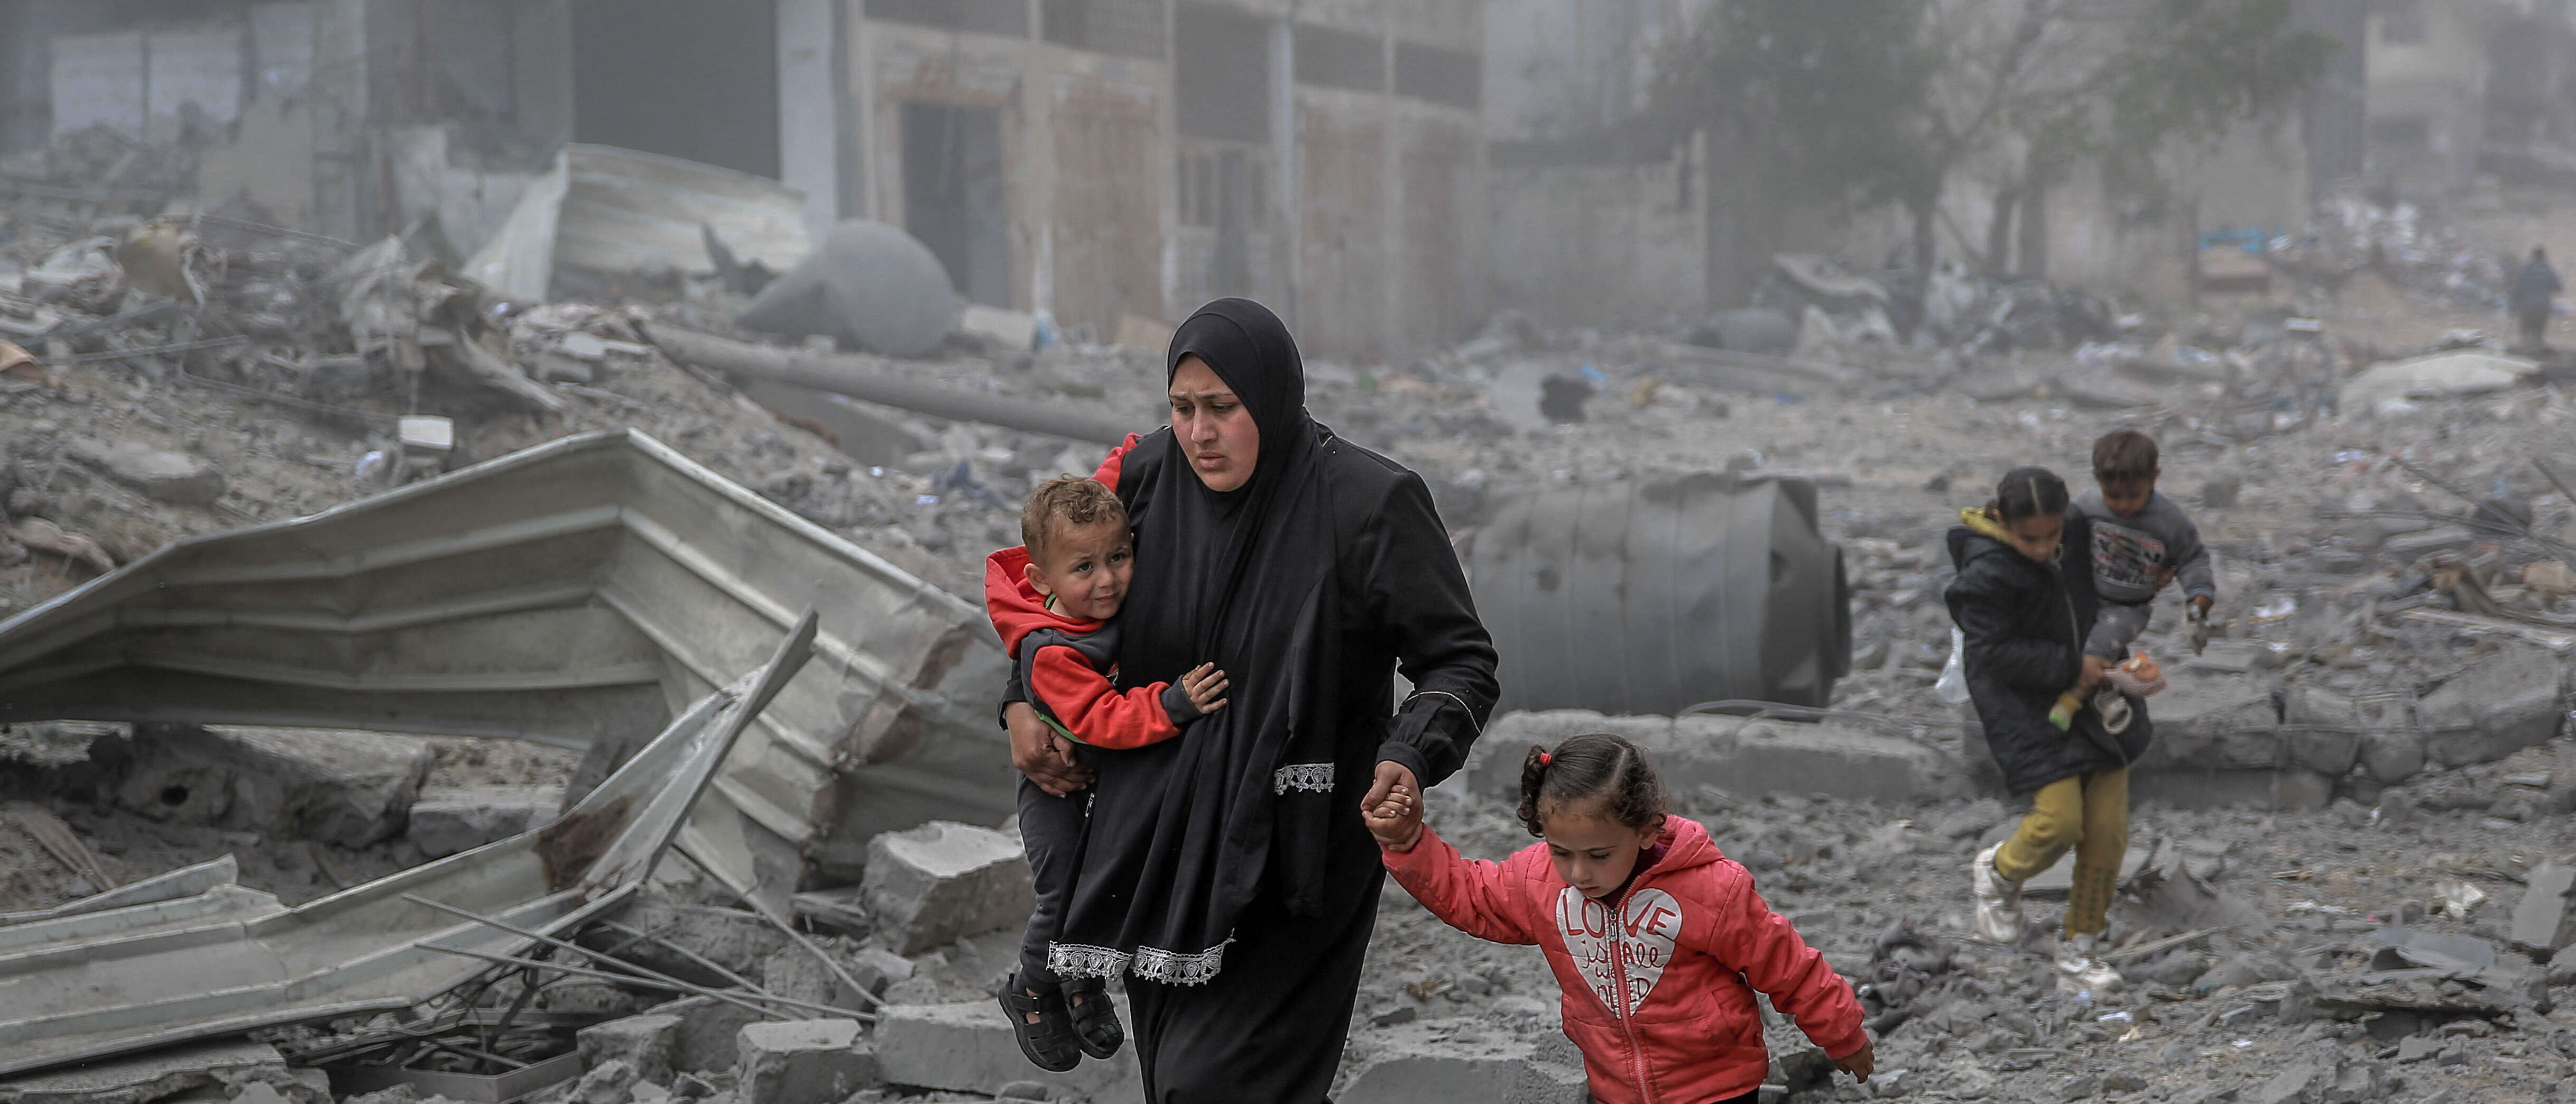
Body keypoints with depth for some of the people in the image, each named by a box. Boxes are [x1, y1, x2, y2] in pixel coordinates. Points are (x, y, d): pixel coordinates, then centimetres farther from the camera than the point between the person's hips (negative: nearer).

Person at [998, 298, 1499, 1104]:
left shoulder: (1369, 504, -15)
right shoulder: (1147, 477, -1)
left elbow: (1460, 661, -11)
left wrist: (1411, 759, -29)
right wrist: (1023, 701, 6)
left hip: (1293, 849, -5)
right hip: (1161, 839, 6)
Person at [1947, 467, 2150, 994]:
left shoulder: (2080, 532, -1)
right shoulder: (1988, 574, -20)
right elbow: (1992, 653, -19)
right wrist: (2068, 668, -19)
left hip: (2095, 700, 6)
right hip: (2030, 708, -6)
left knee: (2108, 829, 3)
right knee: (2060, 820, -17)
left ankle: (2079, 950, 16)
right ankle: (1999, 872, 18)